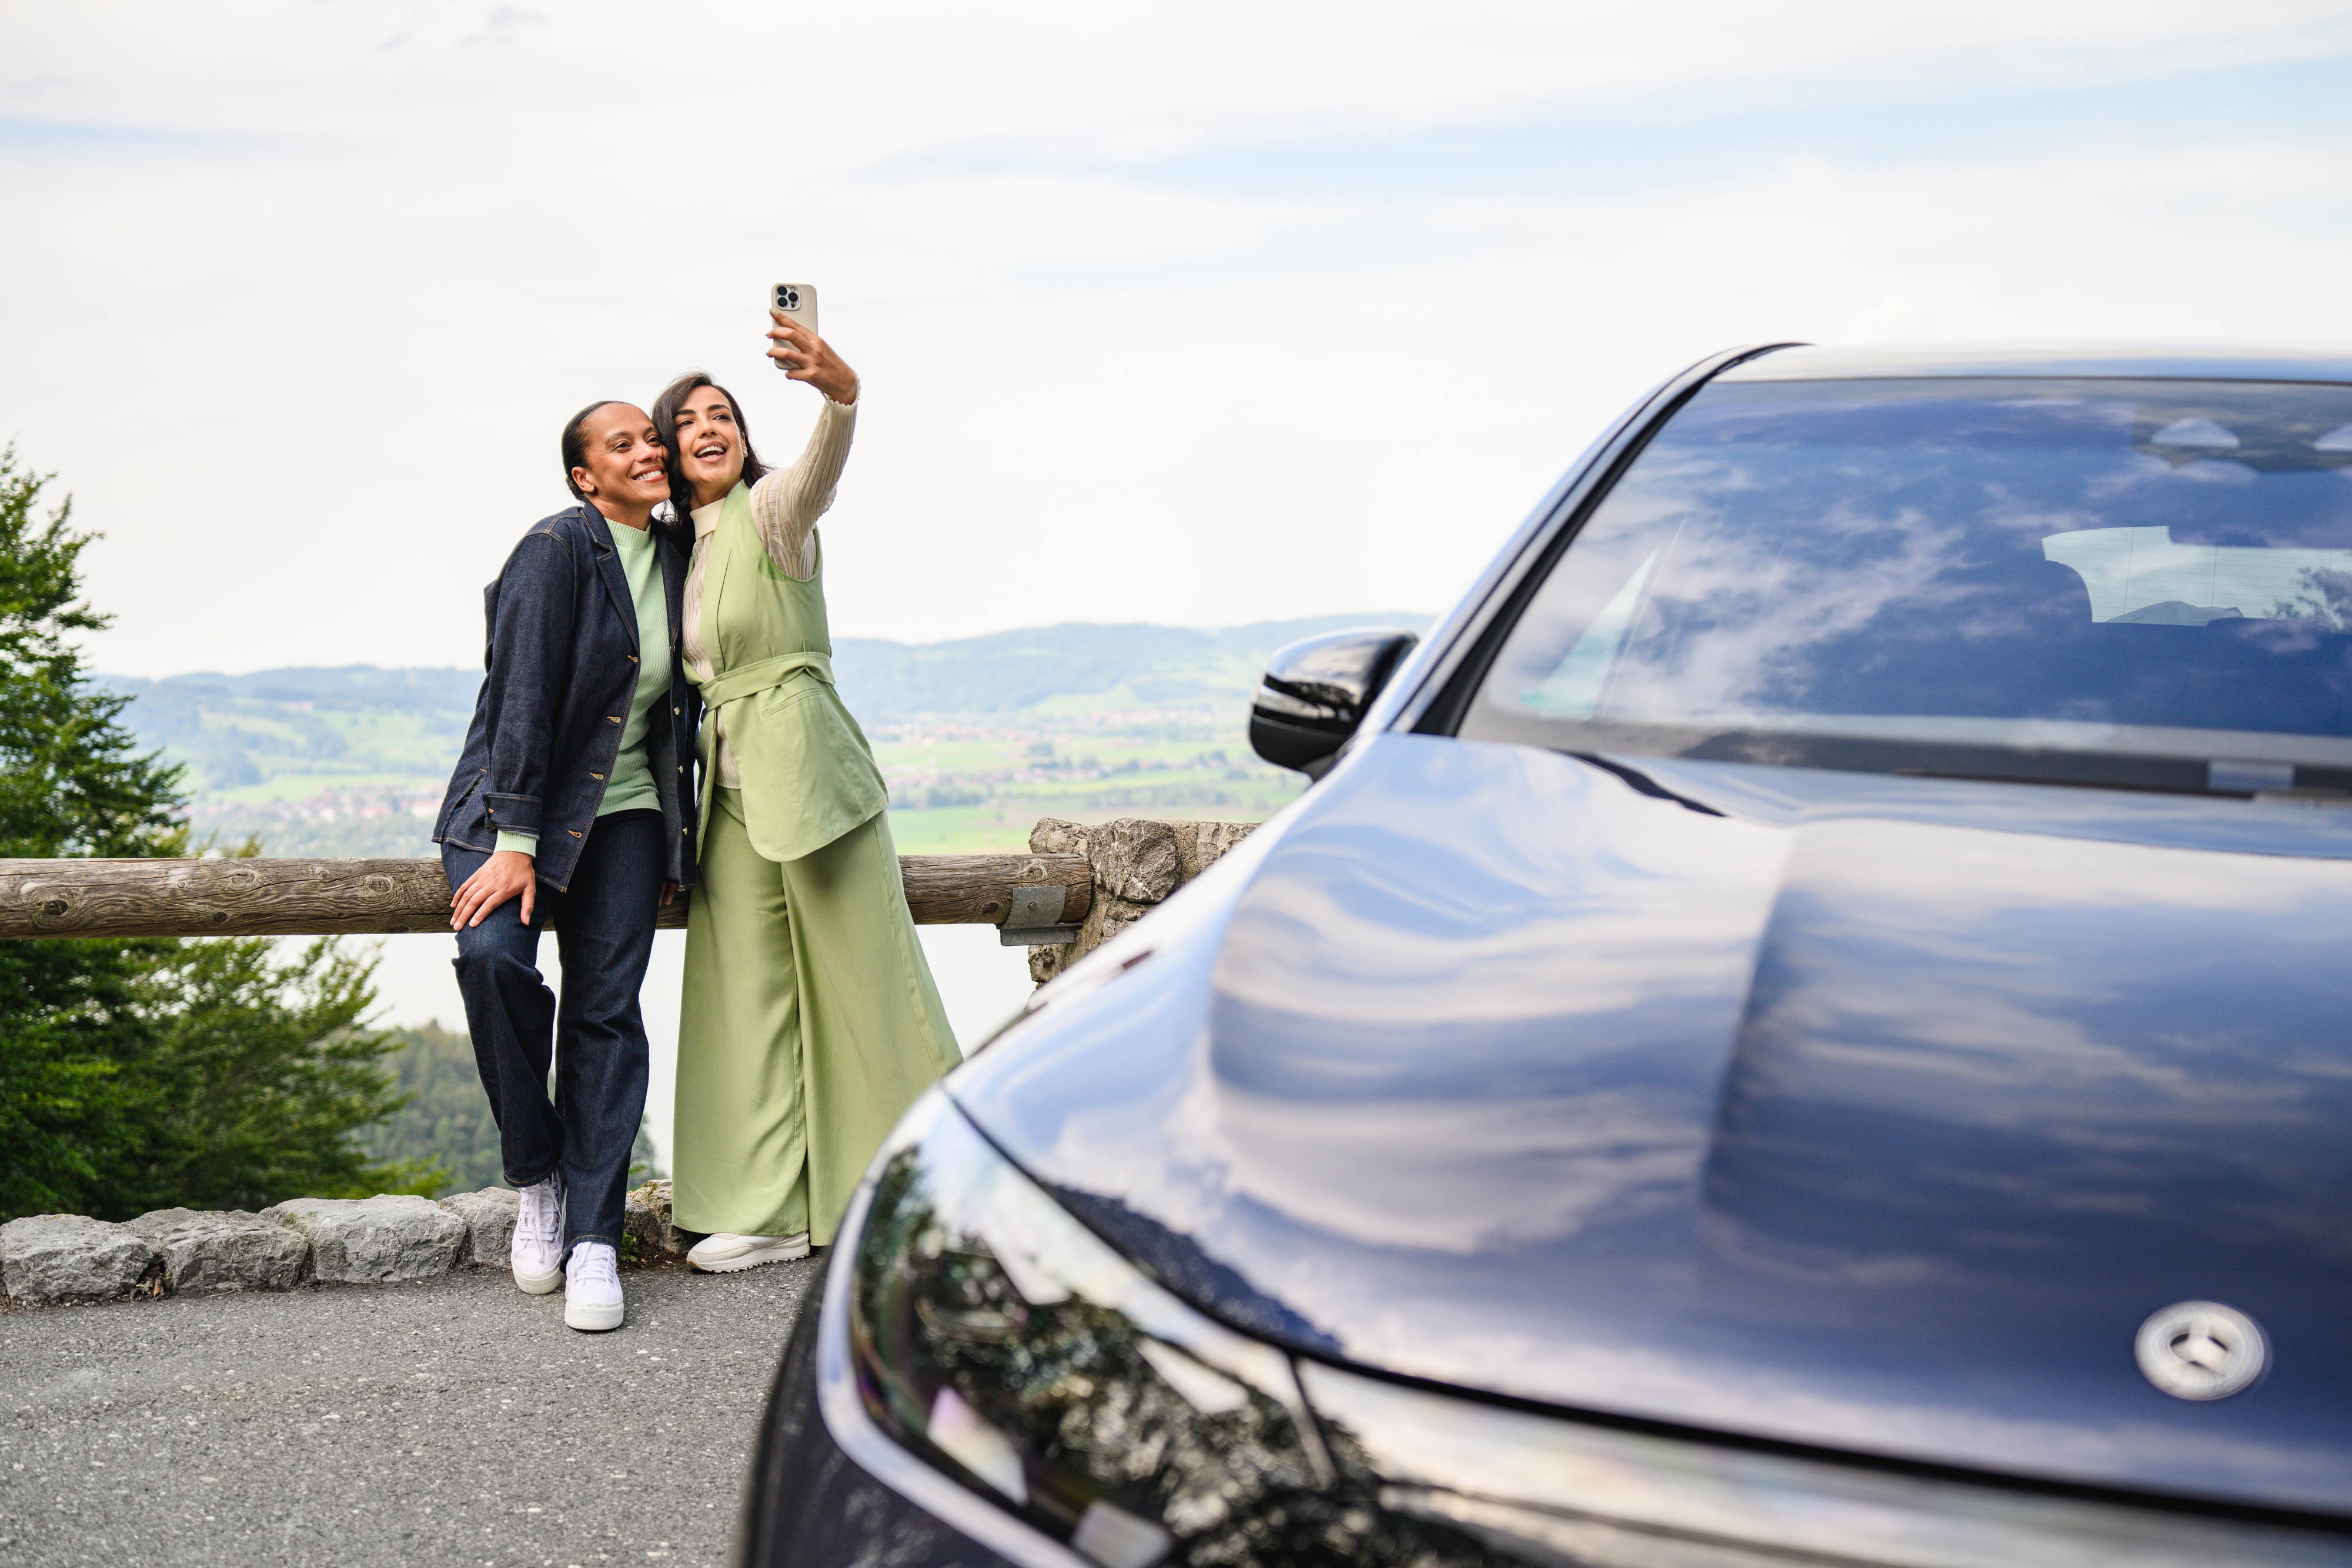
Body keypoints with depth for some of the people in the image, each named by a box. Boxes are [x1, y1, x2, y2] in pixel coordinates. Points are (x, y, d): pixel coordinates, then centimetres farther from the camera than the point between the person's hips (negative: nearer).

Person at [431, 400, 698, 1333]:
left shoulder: (674, 559, 8)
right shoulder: (558, 549, -11)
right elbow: (522, 696, -17)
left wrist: (677, 840, 15)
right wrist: (514, 842, -23)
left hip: (623, 809, 4)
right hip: (514, 801, -4)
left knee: (606, 1007, -7)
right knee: (492, 956, -27)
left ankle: (594, 1237, -6)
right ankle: (535, 1176, -6)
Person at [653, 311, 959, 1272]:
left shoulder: (773, 511, -5)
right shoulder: (681, 548, 16)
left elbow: (824, 463, -28)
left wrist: (840, 388, -49)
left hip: (807, 767, -7)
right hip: (730, 786, 7)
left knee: (864, 977, -1)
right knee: (749, 994, 6)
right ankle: (772, 1210, 13)